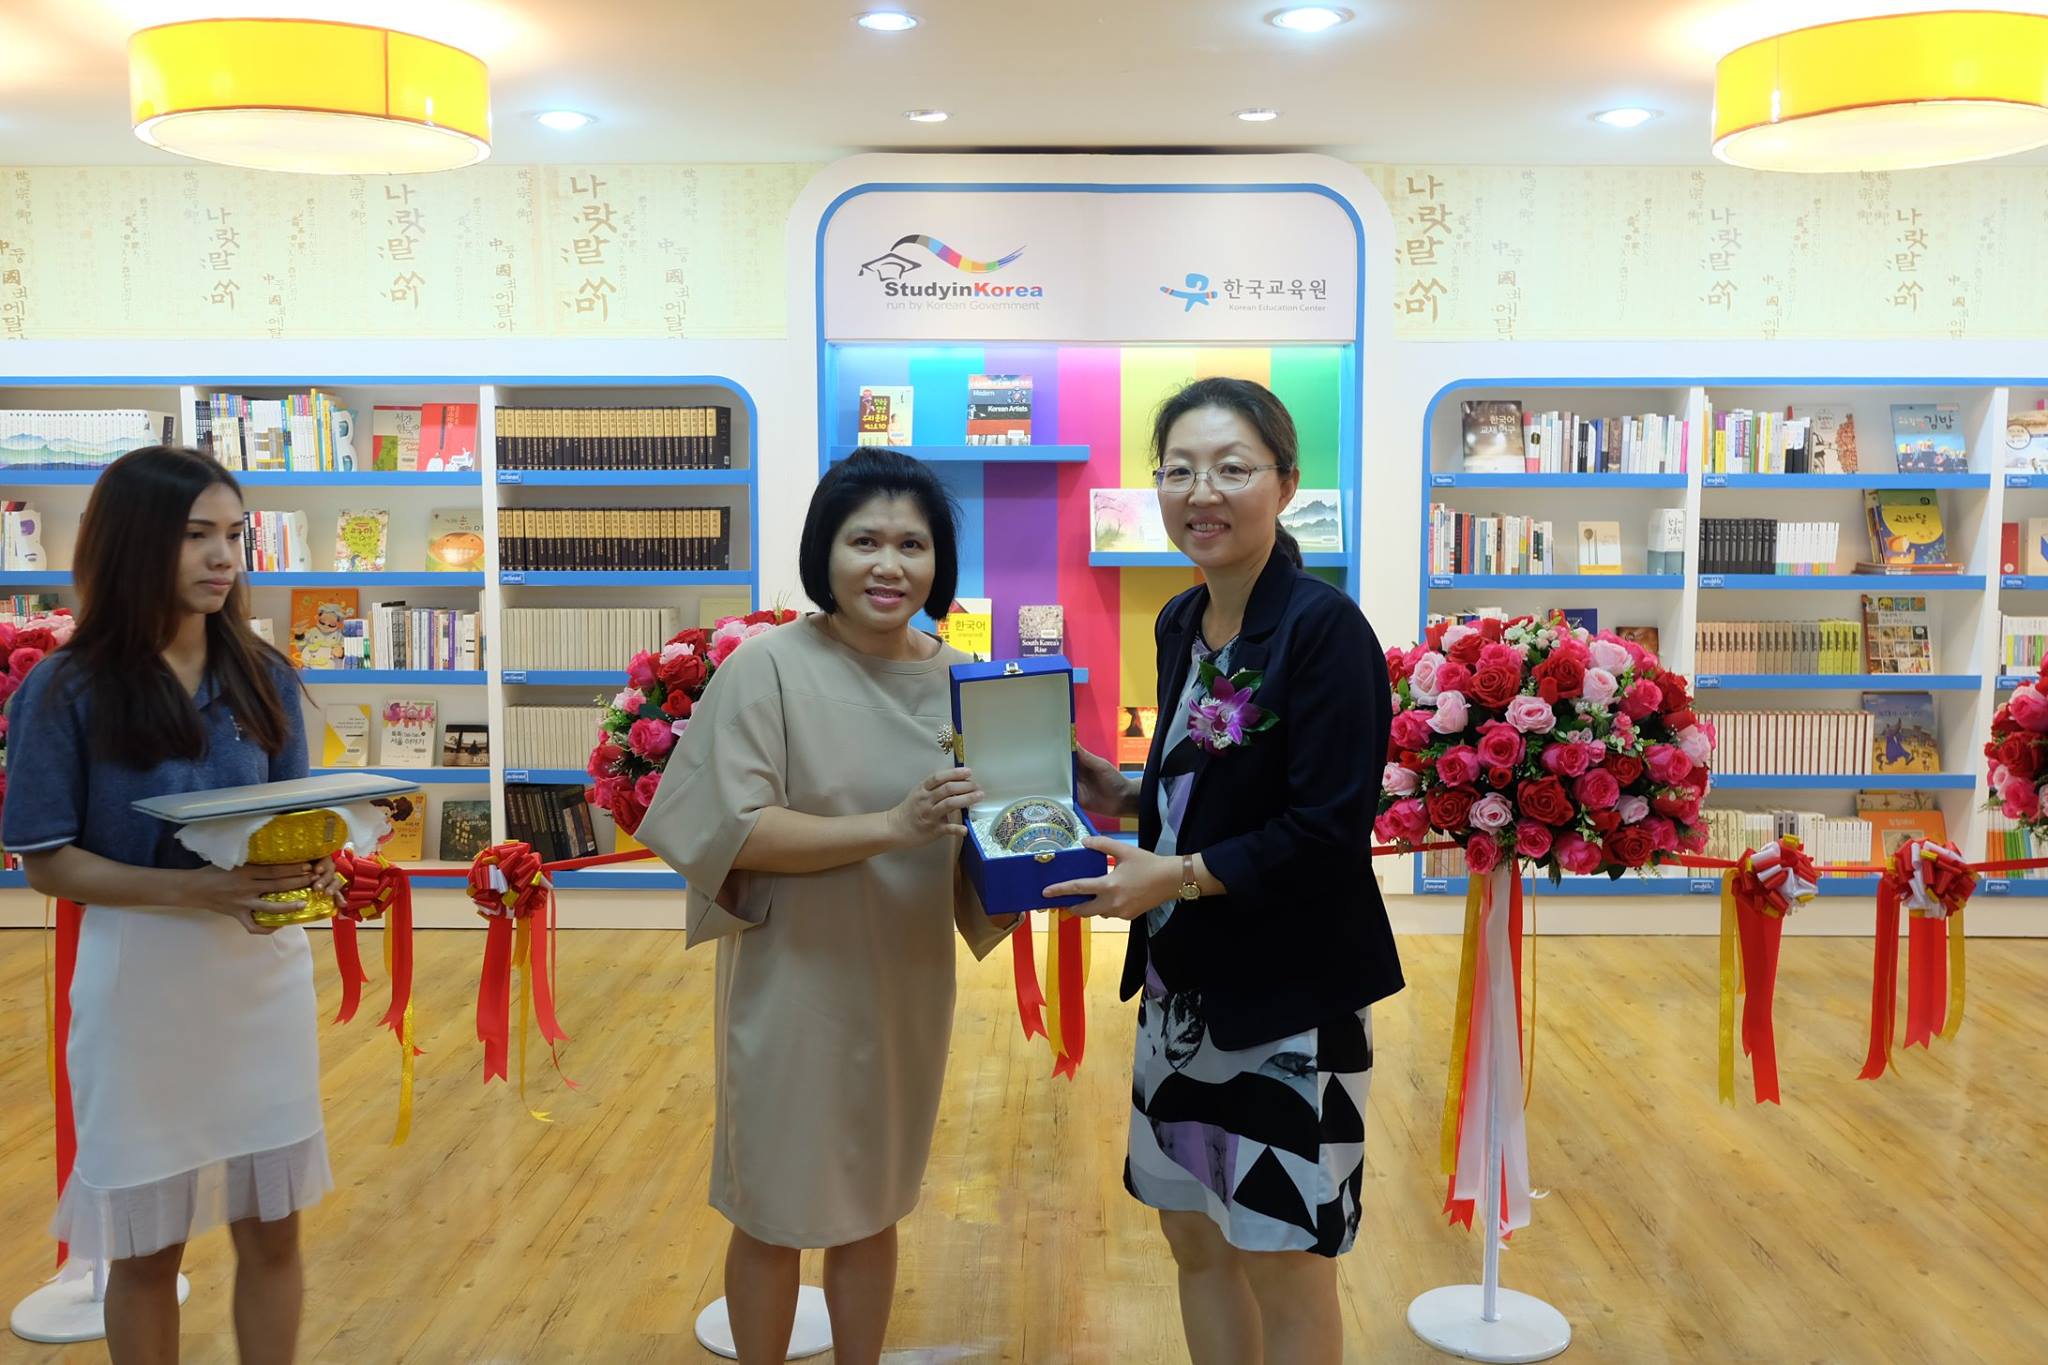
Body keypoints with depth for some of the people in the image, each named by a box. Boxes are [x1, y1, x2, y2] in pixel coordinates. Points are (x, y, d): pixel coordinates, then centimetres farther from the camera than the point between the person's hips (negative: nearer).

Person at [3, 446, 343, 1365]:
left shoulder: (262, 677, 2)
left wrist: (313, 866, -15)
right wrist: (190, 888, -24)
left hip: (264, 971, 3)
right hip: (140, 980, -3)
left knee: (272, 1228, 11)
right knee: (147, 1244, 12)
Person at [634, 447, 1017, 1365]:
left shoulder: (956, 680, 1)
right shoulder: (770, 666, -14)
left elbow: (975, 837, 9)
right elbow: (734, 828, -21)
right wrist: (888, 826, -30)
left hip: (908, 987, 5)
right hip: (794, 985, -4)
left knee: (874, 1207, 20)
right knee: (776, 1215, 12)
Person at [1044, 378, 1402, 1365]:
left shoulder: (1323, 628, -17)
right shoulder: (1179, 625, 6)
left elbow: (1327, 831, -21)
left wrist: (1180, 875, -20)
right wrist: (1123, 797, 0)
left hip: (1291, 996, -7)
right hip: (1182, 985, 8)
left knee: (1282, 1268, 8)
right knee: (1194, 1239, 19)